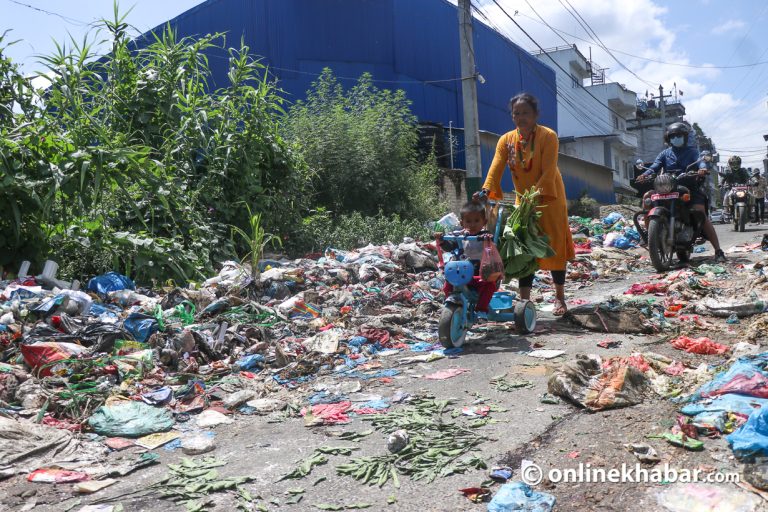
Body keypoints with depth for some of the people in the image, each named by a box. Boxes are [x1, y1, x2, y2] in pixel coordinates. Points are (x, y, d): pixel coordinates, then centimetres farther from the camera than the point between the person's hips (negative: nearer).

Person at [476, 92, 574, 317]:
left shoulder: (548, 136, -14)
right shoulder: (506, 140, -3)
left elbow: (548, 172, -22)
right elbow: (496, 169, -14)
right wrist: (486, 190, -31)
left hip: (549, 199, -3)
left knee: (555, 247, 3)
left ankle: (560, 297, 17)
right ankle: (524, 300, 3)